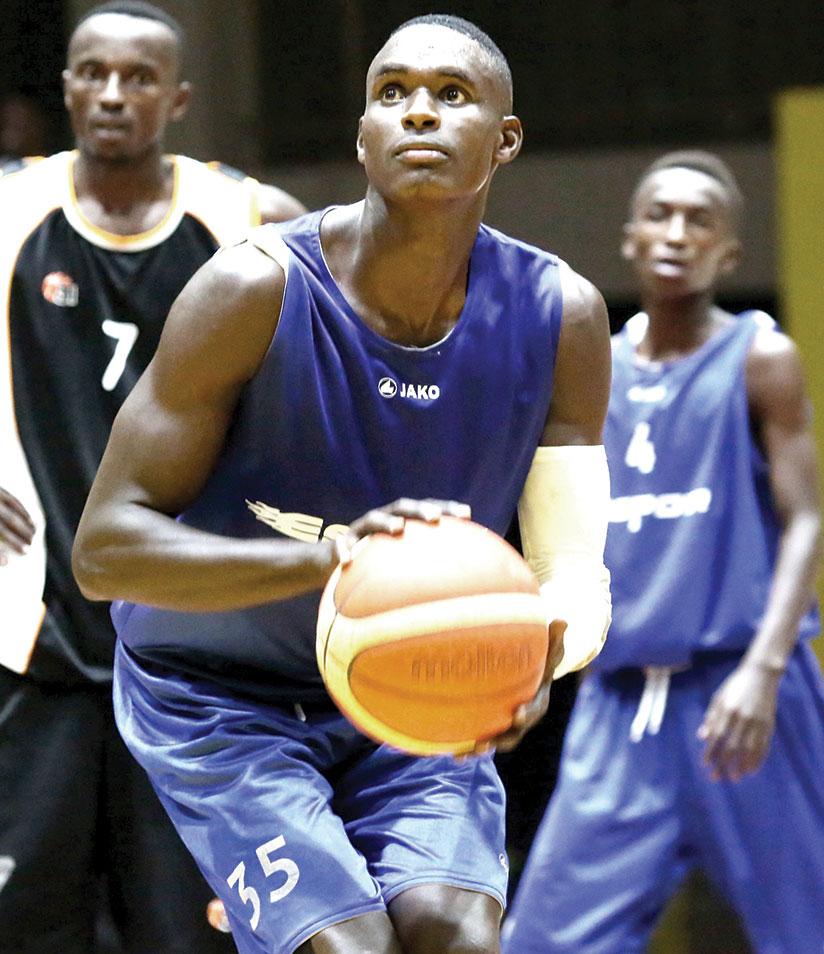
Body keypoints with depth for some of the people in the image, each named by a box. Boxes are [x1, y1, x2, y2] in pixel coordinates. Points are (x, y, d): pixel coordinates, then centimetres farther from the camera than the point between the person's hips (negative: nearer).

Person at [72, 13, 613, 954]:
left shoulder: (559, 316, -11)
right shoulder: (257, 288, -22)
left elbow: (573, 560, -11)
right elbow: (104, 547, -24)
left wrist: (534, 655, -37)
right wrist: (328, 555, -40)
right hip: (221, 698, -3)